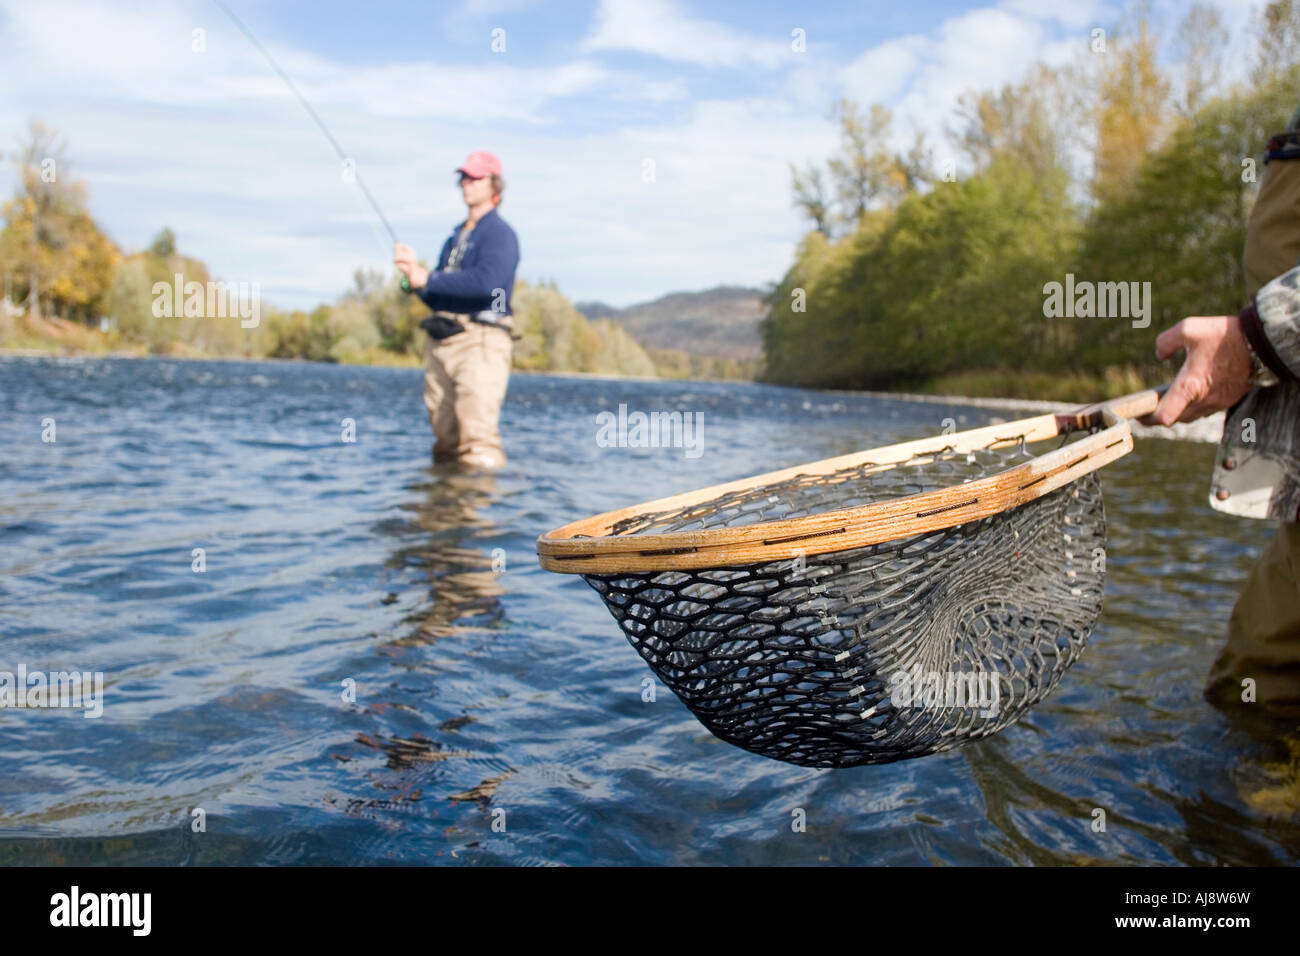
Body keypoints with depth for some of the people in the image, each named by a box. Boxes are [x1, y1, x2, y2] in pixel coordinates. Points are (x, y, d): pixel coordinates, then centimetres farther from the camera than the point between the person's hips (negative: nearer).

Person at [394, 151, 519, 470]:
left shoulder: (499, 233, -1)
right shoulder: (455, 237, 24)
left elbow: (486, 280, -20)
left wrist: (427, 278, -13)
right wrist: (414, 271, 5)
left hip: (479, 342, -8)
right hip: (440, 343, 8)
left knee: (478, 439, -17)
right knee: (445, 443, 8)